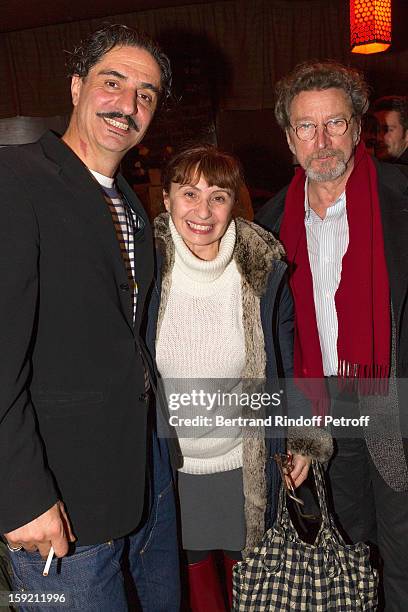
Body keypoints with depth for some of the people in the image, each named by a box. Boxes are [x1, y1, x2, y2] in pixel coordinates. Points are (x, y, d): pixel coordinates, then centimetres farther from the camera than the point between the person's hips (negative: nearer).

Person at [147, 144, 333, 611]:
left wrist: (304, 441, 1)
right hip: (168, 462, 0)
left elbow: (288, 360, -1)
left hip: (246, 462, 0)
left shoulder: (264, 273, -12)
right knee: (192, 565, 20)